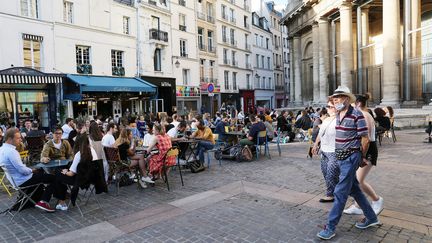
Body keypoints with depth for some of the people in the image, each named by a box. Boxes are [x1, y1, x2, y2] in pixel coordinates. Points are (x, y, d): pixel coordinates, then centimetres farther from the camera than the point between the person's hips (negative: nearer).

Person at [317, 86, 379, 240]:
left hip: (351, 157, -9)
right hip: (340, 157, 9)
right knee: (354, 189, 18)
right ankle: (371, 218, 36)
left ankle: (330, 227, 3)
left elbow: (365, 139, -12)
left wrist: (362, 157, 0)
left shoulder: (356, 115, -16)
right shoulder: (338, 115, 8)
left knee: (340, 192, -5)